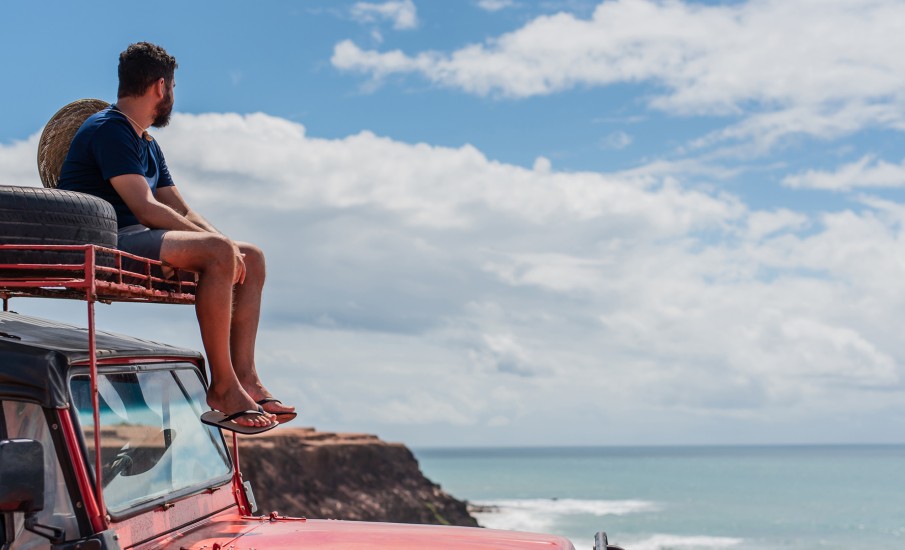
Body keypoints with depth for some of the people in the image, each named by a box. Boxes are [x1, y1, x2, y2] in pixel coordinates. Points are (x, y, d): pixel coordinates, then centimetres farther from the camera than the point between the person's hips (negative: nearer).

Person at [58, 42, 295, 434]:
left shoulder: (148, 145, 22)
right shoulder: (108, 130, -9)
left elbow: (182, 211, 18)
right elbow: (146, 209, -20)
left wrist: (227, 245, 0)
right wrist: (219, 243, -18)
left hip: (138, 241, 10)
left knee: (251, 259, 0)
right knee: (218, 253, -30)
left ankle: (244, 377, -10)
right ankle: (222, 388, -26)